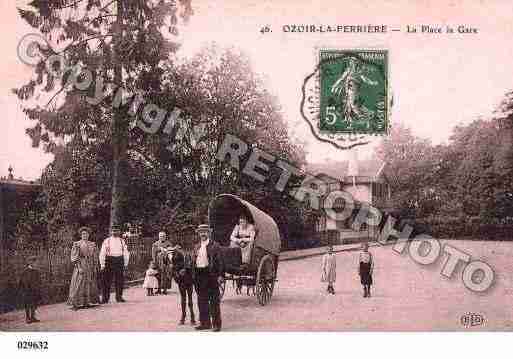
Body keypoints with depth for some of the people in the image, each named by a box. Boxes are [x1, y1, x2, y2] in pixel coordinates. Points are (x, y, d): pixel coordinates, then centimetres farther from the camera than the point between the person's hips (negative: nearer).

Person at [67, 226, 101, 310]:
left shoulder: (93, 245, 11)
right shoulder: (76, 244, 2)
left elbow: (95, 257, 11)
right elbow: (74, 257, -4)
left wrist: (95, 268, 3)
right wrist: (78, 267, -14)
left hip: (90, 267, 4)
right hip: (80, 266, -4)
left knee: (89, 284, 4)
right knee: (78, 284, -8)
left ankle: (87, 302, 10)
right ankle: (75, 304, -8)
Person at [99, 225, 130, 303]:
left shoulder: (122, 241, 10)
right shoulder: (106, 241, 2)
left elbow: (126, 253, 14)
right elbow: (102, 253, 0)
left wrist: (125, 264, 9)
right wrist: (102, 264, -5)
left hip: (119, 260, 3)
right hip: (109, 260, -2)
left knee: (119, 281, 5)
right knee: (107, 280, -1)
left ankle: (119, 297, 15)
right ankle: (105, 298, 6)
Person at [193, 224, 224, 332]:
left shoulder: (214, 246, -2)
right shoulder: (197, 247, 16)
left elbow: (219, 261, -6)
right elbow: (194, 262, 17)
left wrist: (220, 275, -13)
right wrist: (194, 275, 9)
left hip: (211, 275, -6)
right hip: (200, 275, 6)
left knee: (214, 300, -1)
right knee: (202, 300, 10)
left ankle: (216, 324, 5)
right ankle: (205, 323, 19)